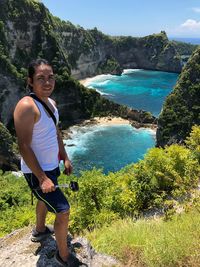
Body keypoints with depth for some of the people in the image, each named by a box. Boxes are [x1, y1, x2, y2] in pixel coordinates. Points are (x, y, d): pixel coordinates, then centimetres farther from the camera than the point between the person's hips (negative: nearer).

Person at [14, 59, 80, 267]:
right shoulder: (26, 106, -24)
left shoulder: (50, 102, 4)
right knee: (63, 211, -6)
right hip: (37, 172, -9)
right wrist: (42, 178, -25)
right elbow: (24, 147, -25)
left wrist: (65, 158, 13)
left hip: (51, 166, 9)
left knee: (45, 200, 29)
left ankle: (40, 231, 56)